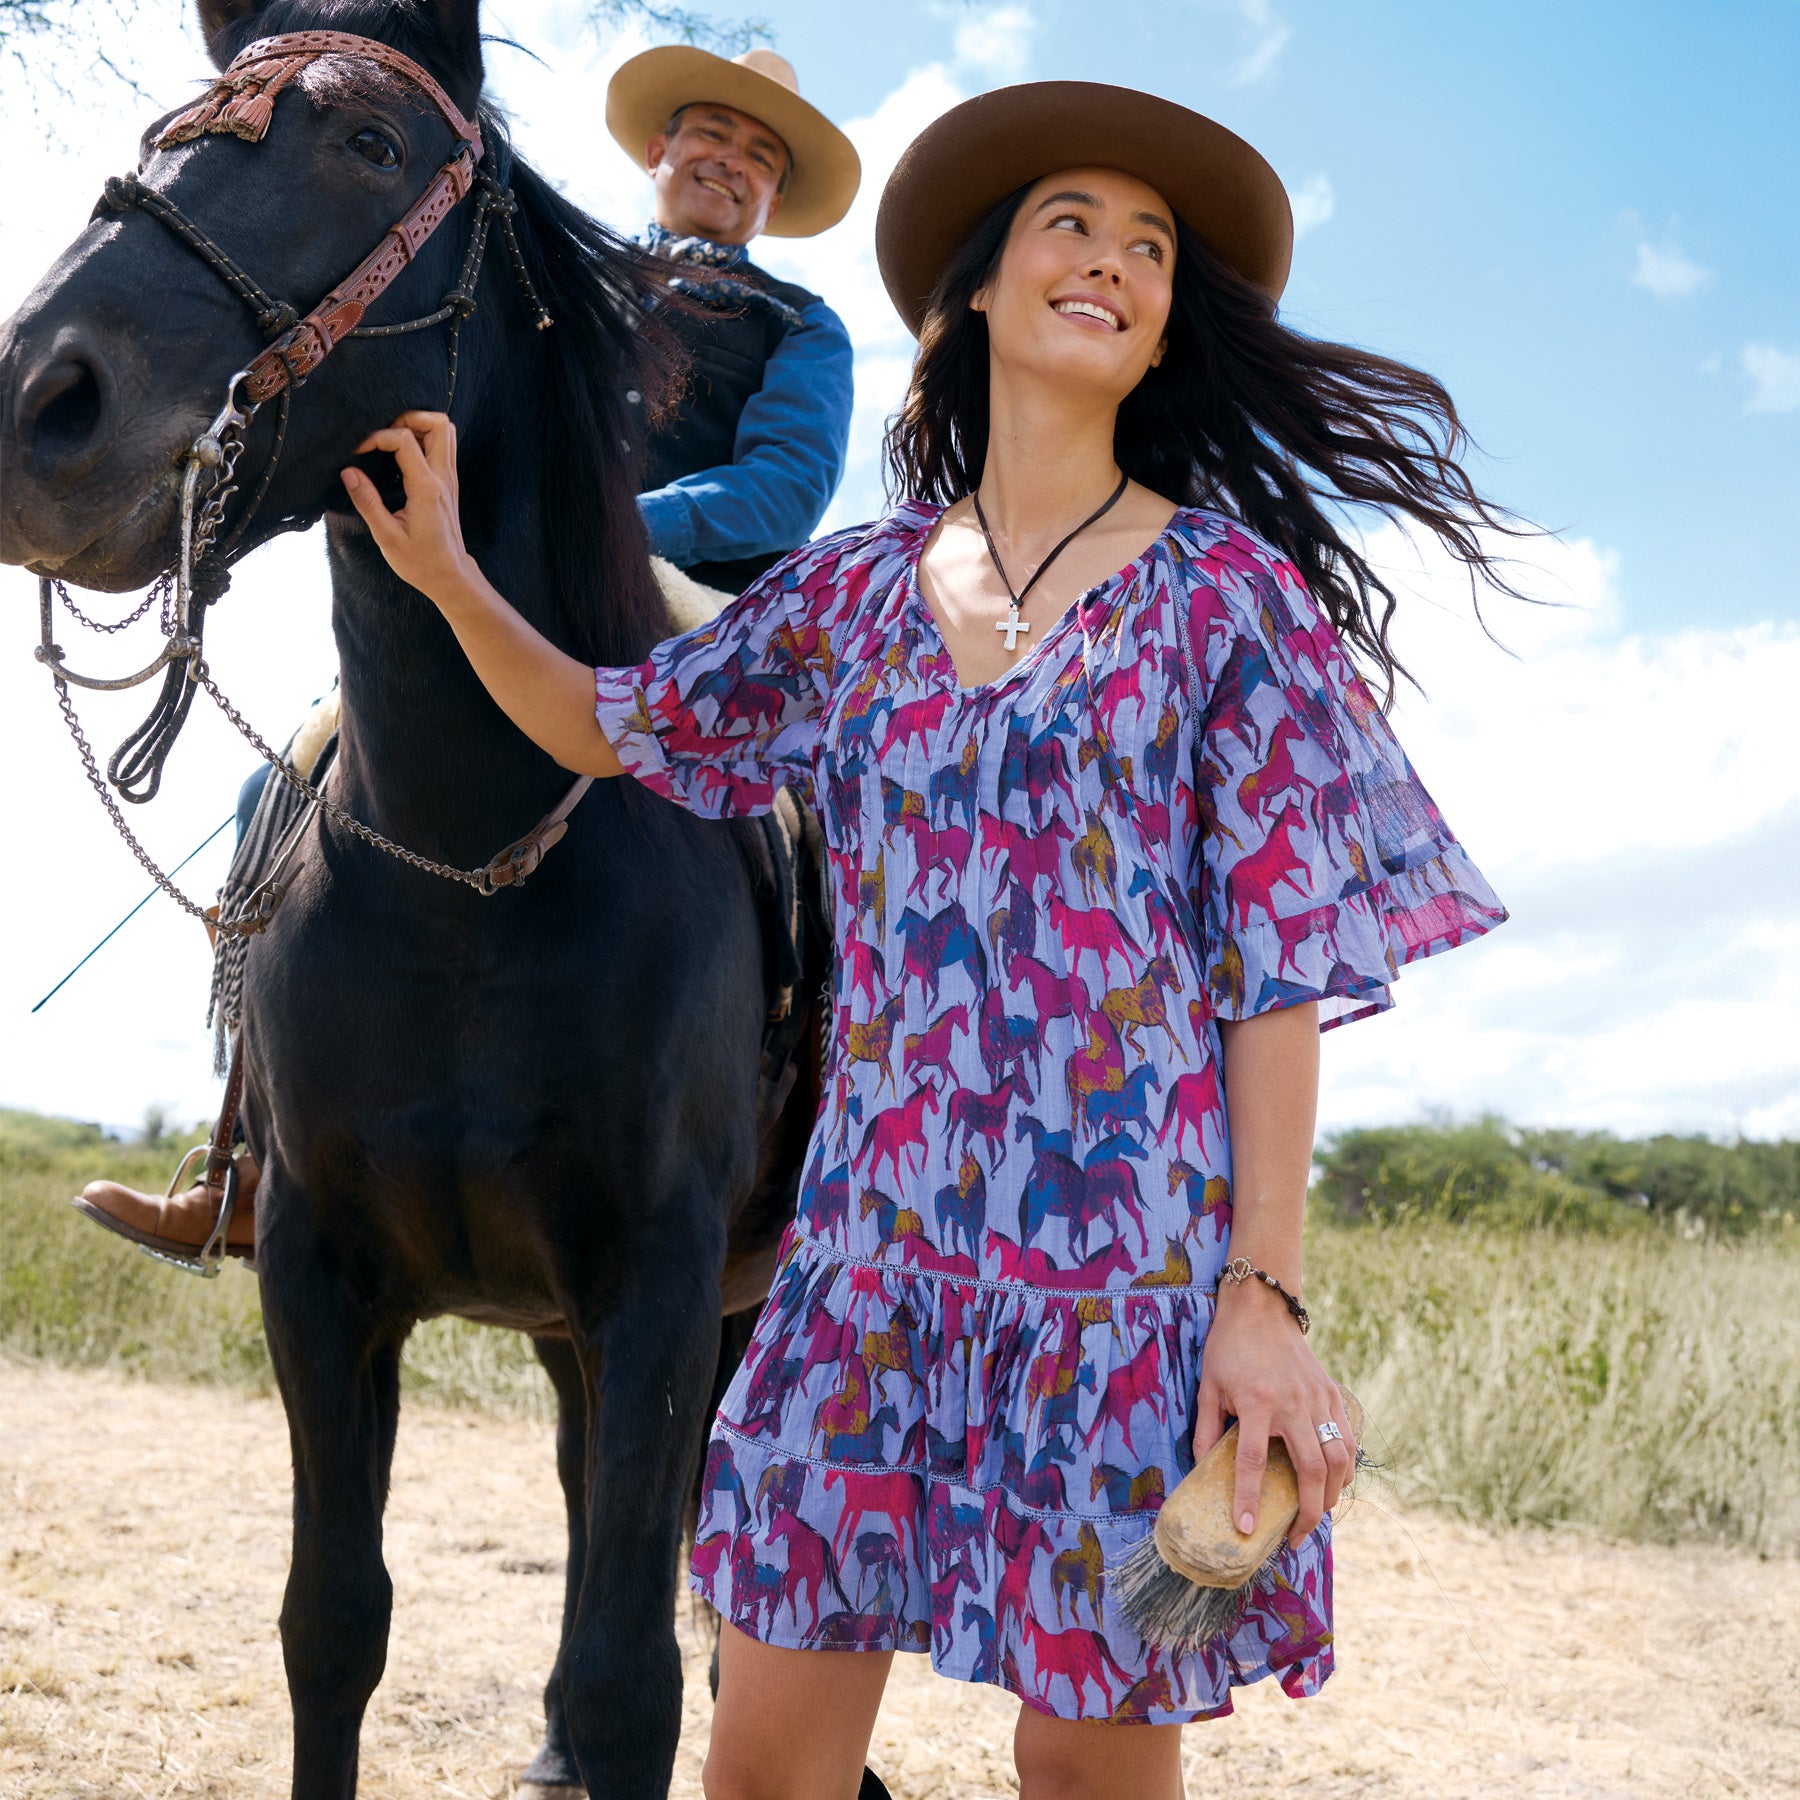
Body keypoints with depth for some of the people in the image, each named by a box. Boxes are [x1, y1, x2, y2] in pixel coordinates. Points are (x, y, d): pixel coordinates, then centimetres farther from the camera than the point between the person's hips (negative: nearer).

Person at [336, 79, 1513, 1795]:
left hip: (1133, 1252, -3)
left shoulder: (1229, 590, 0)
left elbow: (1281, 958, -4)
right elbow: (614, 726, 23)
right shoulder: (856, 591, 10)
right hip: (874, 1250, 3)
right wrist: (446, 571, 7)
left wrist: (1265, 1294, -10)